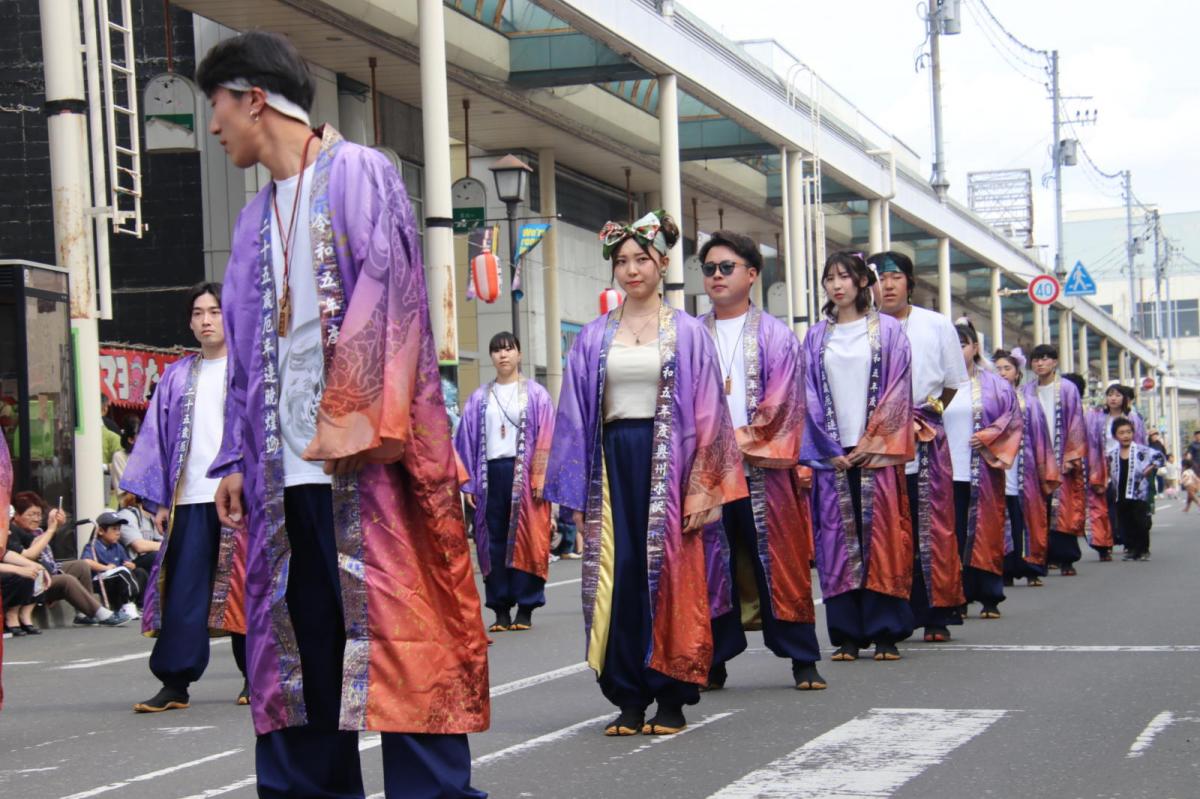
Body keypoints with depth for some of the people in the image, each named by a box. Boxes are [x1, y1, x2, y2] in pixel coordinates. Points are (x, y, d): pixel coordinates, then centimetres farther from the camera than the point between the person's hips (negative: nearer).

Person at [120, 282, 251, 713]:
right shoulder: (177, 377, 15)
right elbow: (158, 438, 14)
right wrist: (160, 500, 8)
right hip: (190, 499, 3)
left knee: (246, 588, 1)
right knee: (183, 591, -2)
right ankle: (175, 682, -1)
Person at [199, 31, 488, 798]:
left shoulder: (359, 175, -1)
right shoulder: (259, 217, 20)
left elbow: (384, 297, -12)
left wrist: (352, 420, -20)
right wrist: (237, 460, 15)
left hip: (358, 461, -7)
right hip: (286, 468, 7)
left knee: (396, 632, -8)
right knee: (300, 648, 7)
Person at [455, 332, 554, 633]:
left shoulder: (536, 395, 5)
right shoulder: (480, 398, 13)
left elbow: (545, 439, 0)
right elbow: (467, 441, 11)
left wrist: (540, 478, -10)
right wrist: (468, 483, 3)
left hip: (524, 474, -2)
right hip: (491, 474, 2)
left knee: (525, 539, -3)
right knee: (494, 541, 1)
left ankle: (525, 608, 3)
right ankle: (501, 610, 6)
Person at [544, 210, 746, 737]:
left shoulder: (687, 333, 3)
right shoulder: (594, 337, 10)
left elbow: (706, 413, -1)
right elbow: (576, 416, 10)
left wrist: (699, 487, -9)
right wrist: (577, 494, 4)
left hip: (667, 463, -2)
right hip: (612, 464, 2)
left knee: (671, 575, -2)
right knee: (618, 579, -1)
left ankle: (671, 699, 5)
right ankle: (629, 699, 6)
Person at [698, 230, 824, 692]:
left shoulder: (776, 337, 5)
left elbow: (784, 404, -3)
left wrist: (742, 441, -11)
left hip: (764, 472, -2)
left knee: (780, 564, -1)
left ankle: (803, 660, 6)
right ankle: (713, 662, 10)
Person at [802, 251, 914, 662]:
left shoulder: (887, 330, 5)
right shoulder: (816, 337, 11)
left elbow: (897, 389, -1)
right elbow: (810, 396, 7)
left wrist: (872, 441, -10)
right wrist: (830, 449, -4)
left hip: (877, 452, -2)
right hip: (833, 453, 2)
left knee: (882, 536, -4)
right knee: (837, 538, -1)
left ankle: (885, 632, 0)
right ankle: (848, 635, 1)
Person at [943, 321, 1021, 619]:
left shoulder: (994, 384, 6)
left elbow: (1014, 419, 4)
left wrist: (988, 436, -9)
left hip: (981, 472, -1)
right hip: (947, 472, 1)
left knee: (985, 533, 1)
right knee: (953, 536, -1)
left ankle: (989, 598, 7)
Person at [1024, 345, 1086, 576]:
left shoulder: (1067, 389, 1)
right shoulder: (1028, 391, 9)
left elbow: (1075, 424, -2)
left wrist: (1071, 457, -9)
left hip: (1061, 458, -2)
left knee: (1064, 509, -5)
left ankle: (1066, 559, -2)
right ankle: (1043, 556, 2)